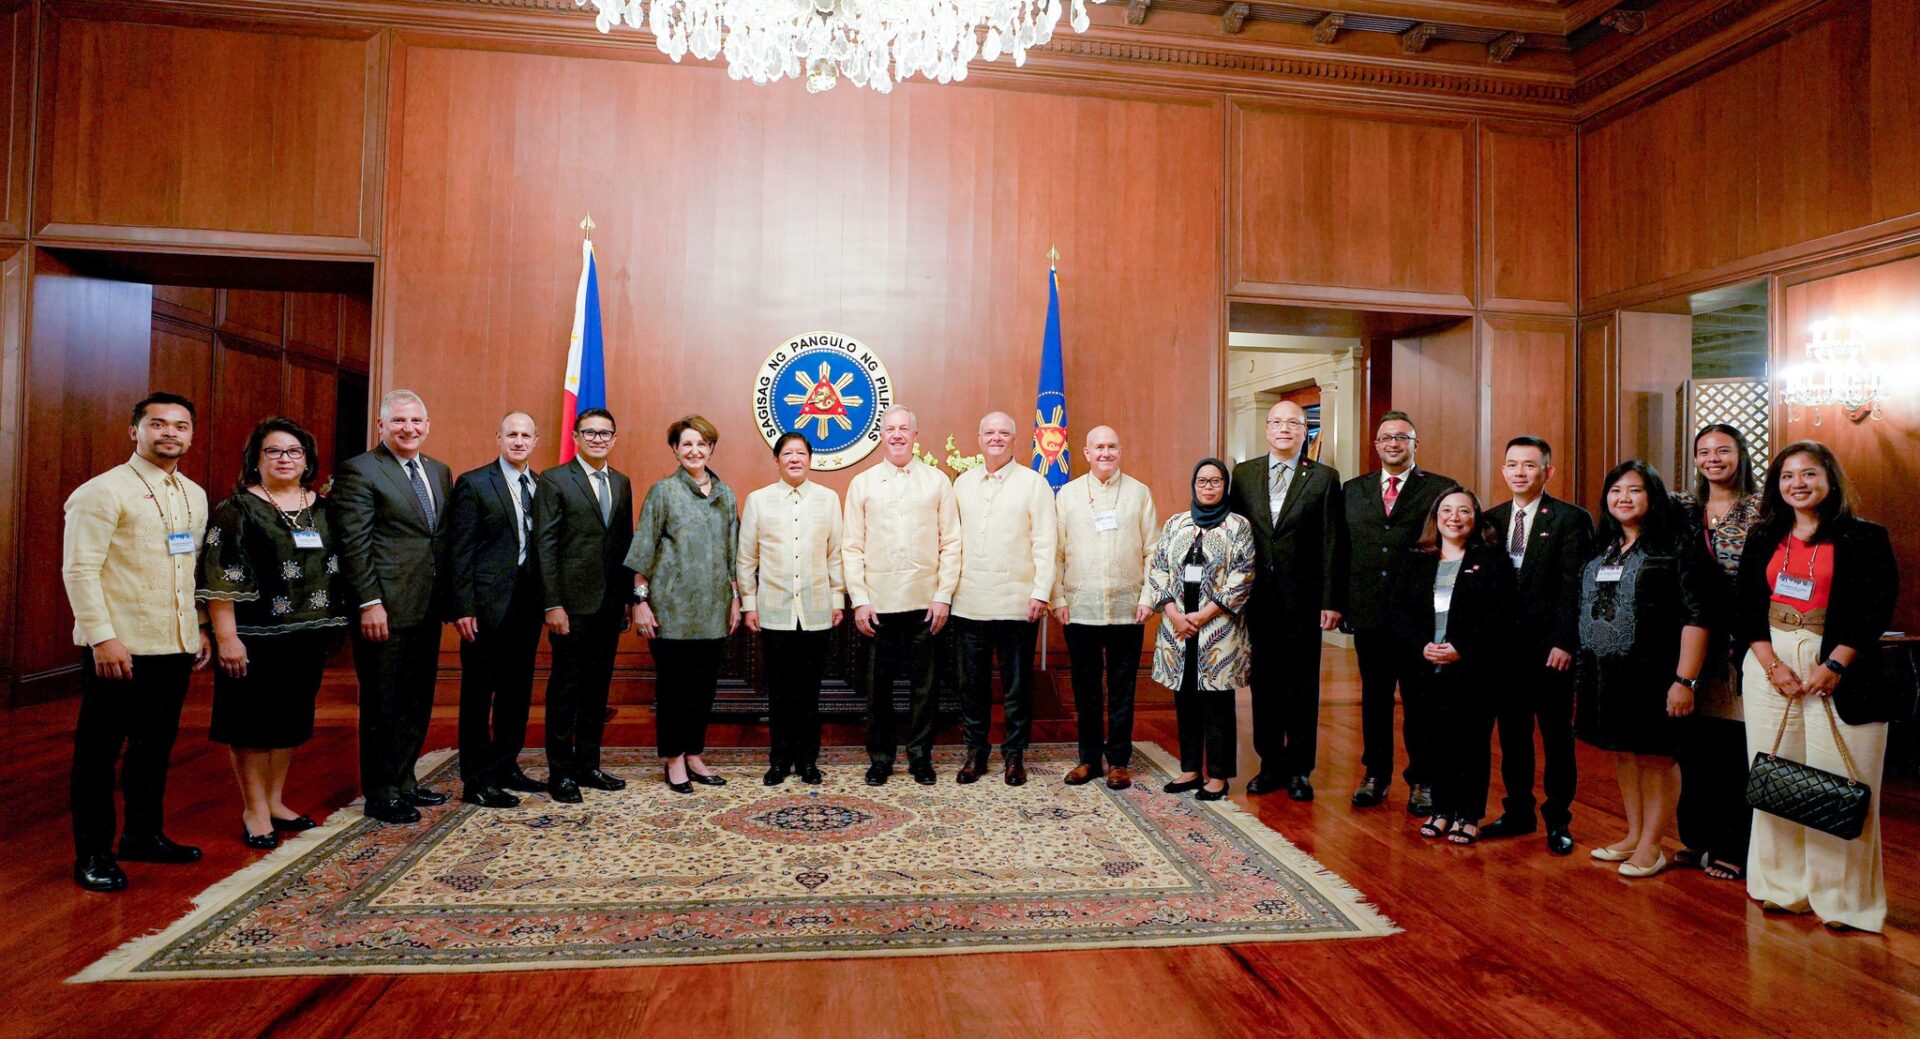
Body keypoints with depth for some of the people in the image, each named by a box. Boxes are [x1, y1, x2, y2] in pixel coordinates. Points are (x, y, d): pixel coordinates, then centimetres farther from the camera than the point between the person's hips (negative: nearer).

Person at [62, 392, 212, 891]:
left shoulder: (195, 496, 12)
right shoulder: (103, 491, -9)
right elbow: (79, 570, -13)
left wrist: (199, 629, 13)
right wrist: (103, 638, -18)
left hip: (176, 645, 6)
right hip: (120, 648, -6)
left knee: (156, 747, 16)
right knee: (98, 753, 7)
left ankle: (144, 834, 30)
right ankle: (92, 853, 18)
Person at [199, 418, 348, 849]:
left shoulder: (322, 509, 9)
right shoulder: (237, 508, -6)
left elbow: (337, 567, 14)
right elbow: (219, 577, -11)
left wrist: (336, 627, 10)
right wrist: (226, 636, -17)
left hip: (309, 635, 5)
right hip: (256, 636, -5)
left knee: (292, 720, 13)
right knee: (252, 723, 5)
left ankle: (275, 801, 27)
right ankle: (254, 810, 18)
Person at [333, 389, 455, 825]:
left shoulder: (440, 471, 13)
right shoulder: (359, 470, -8)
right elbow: (353, 543, -13)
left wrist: (449, 597, 10)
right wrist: (370, 602, -18)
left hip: (428, 609, 7)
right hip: (386, 610, -7)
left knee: (417, 703, 15)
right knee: (383, 707, 4)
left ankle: (404, 781, 29)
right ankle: (381, 795, 17)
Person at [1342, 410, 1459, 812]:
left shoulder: (1441, 490, -1)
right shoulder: (1353, 490, 10)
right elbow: (1342, 550, 10)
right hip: (1368, 613, 3)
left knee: (1420, 701, 7)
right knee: (1374, 697, 13)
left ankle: (1421, 780, 21)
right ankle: (1376, 775, 26)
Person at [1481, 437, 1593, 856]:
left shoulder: (1571, 519, -5)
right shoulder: (1491, 519, 9)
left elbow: (1574, 586, -10)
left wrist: (1564, 642, -15)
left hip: (1549, 647, -4)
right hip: (1504, 646, 4)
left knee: (1556, 735, 8)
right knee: (1512, 733, 12)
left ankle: (1558, 820, 21)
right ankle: (1518, 811, 24)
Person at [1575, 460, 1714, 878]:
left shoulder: (1677, 548, -8)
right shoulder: (1601, 550, 12)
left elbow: (1695, 617, -13)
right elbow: (1585, 610, 16)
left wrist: (1685, 680, -18)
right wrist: (1582, 671, 12)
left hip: (1653, 676, -6)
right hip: (1606, 676, 6)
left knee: (1656, 757, 5)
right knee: (1623, 754, 15)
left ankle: (1651, 845, 18)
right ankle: (1633, 835, 29)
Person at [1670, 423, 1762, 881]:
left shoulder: (1761, 508, -3)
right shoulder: (1684, 508, 10)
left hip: (1740, 643, -4)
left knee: (1736, 746, 1)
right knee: (1694, 744, 9)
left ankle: (1735, 847, 14)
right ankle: (1698, 837, 21)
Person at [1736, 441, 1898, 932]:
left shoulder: (1865, 538, 0)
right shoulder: (1763, 538, 9)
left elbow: (1877, 610, -6)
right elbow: (1745, 606, 5)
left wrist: (1833, 666, -15)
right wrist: (1772, 665, -7)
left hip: (1841, 672, -3)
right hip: (1770, 667, 3)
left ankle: (1841, 898, 12)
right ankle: (1782, 886, 17)